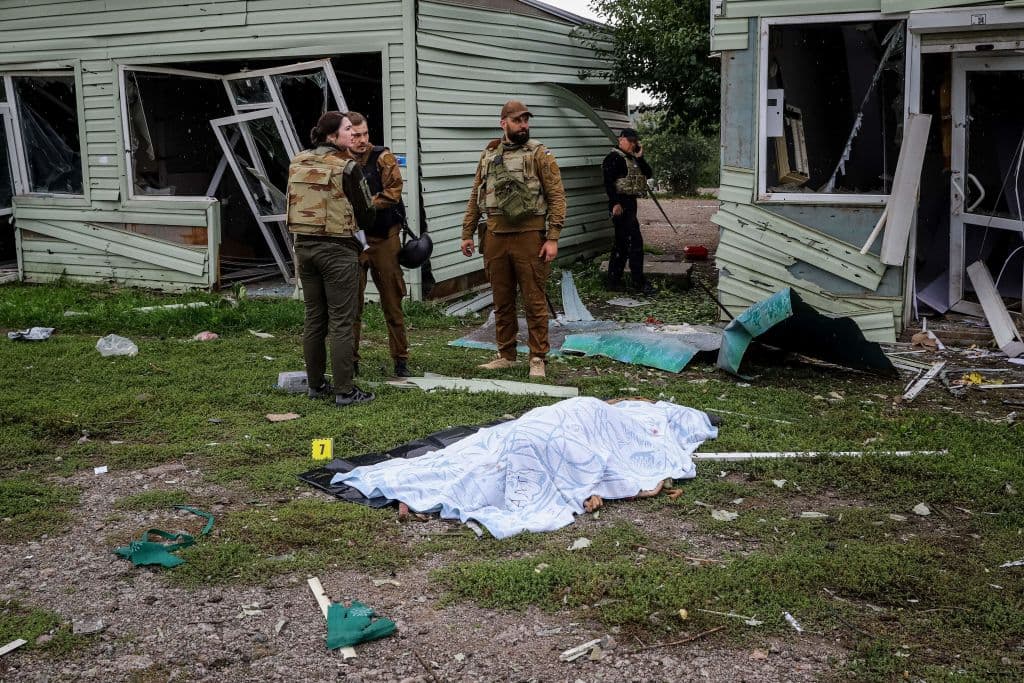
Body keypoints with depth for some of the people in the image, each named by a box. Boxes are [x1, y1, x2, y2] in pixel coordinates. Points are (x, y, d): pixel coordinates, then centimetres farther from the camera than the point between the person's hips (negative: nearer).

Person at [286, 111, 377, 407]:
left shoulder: (297, 163, 5)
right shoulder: (346, 167, -13)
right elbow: (367, 215, -6)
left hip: (304, 246, 6)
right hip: (337, 249, -6)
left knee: (314, 318, 14)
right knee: (341, 321, -2)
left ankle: (316, 384, 22)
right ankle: (344, 391, 1)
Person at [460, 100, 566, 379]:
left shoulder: (539, 154, -1)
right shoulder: (488, 156, 12)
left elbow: (556, 197, -6)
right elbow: (475, 198, 16)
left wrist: (553, 238, -14)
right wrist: (467, 234, 11)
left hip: (529, 237, -4)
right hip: (495, 238, 4)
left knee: (534, 301, 0)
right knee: (502, 301, 11)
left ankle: (538, 358, 9)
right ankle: (506, 355, 23)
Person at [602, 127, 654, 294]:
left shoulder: (633, 159, 18)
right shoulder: (614, 158, -10)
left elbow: (648, 174, 12)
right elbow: (608, 182, -18)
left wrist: (640, 158, 0)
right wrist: (615, 203, -24)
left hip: (630, 202, 10)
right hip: (621, 203, -10)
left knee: (621, 244, 12)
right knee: (635, 242, -11)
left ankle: (613, 281, 17)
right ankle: (638, 282, -8)